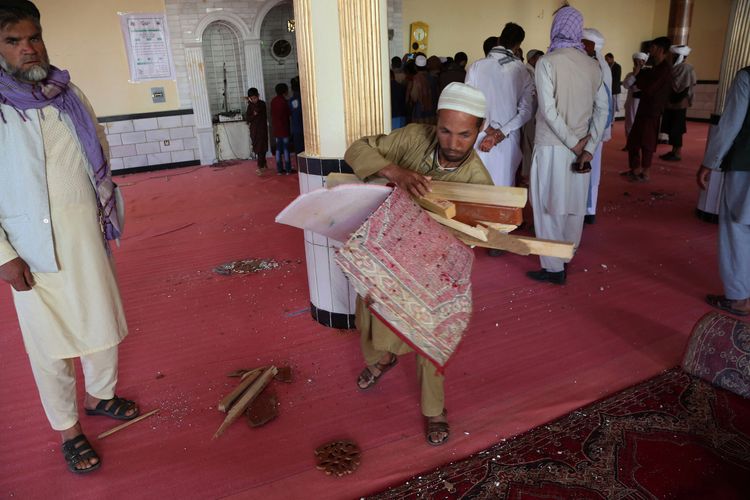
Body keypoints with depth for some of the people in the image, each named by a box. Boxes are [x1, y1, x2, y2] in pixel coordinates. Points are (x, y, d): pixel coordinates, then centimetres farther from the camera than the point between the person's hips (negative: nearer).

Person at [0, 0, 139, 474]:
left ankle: (101, 395, 38)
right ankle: (68, 429, 24)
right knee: (50, 339, 6)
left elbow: (100, 156, 16)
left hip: (88, 235, 5)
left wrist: (110, 213, 11)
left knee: (103, 323, 14)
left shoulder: (69, 94, 7)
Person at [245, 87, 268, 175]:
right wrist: (253, 115, -15)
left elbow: (257, 109, -23)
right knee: (258, 148, 8)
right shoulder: (250, 106, 7)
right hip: (254, 130, 4)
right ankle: (264, 164, 22)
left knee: (261, 148, -9)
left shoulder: (262, 104, -4)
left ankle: (260, 167, -9)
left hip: (262, 129, -4)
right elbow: (247, 118, 3)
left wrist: (250, 102, -11)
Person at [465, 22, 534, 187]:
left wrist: (491, 129, -5)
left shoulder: (476, 67, -4)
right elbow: (526, 110, -4)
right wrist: (501, 134, -9)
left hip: (480, 137, -2)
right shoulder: (522, 71, 2)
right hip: (508, 142, 2)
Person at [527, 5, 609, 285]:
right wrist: (589, 147, -2)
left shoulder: (548, 62, -10)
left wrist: (573, 143, -11)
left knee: (549, 208, 2)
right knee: (573, 206, 15)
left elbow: (549, 110, -17)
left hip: (552, 146, -5)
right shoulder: (592, 65, 6)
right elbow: (602, 109, 2)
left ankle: (554, 269, 6)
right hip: (580, 147, 6)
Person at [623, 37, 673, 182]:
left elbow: (648, 89, -22)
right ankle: (635, 170, 22)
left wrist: (637, 75, -9)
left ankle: (644, 174, 7)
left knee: (646, 143, -2)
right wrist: (640, 73, 2)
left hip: (652, 112, -9)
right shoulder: (656, 68, 15)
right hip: (644, 109, 9)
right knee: (633, 140, 13)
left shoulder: (664, 69, -16)